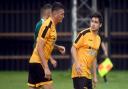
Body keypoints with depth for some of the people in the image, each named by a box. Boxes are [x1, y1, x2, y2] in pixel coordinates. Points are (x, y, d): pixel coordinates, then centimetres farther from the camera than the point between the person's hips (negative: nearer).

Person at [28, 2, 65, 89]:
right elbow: (39, 48, -22)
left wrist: (57, 47, 12)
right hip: (38, 63, -9)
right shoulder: (47, 25, -16)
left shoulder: (52, 25, 11)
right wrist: (46, 68, -25)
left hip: (35, 63, 9)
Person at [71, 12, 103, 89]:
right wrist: (77, 63, -21)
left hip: (88, 73, 8)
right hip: (80, 71, -8)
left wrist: (94, 76, 19)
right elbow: (73, 48, -9)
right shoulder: (84, 33, -7)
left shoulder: (98, 39, 14)